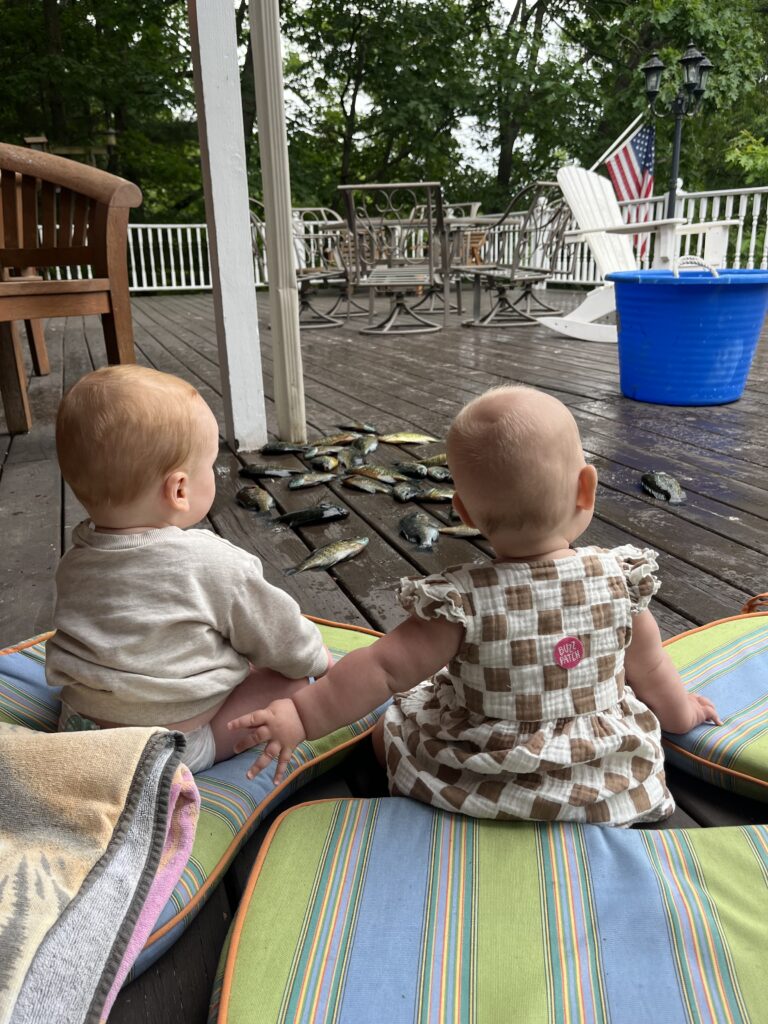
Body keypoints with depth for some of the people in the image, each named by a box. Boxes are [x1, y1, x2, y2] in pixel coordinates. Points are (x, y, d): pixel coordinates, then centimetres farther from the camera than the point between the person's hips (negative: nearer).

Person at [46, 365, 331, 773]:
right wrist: (319, 659, 12)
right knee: (288, 681, -2)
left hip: (77, 728, 6)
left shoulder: (73, 561, -3)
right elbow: (280, 637, -10)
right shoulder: (213, 564, -22)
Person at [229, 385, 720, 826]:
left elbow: (384, 668, -25)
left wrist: (302, 716, -16)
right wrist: (682, 711, 18)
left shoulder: (462, 600, -27)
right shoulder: (622, 580, -17)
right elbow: (651, 673, -2)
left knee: (389, 730, 20)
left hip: (485, 789, -3)